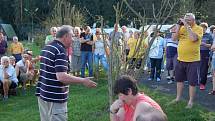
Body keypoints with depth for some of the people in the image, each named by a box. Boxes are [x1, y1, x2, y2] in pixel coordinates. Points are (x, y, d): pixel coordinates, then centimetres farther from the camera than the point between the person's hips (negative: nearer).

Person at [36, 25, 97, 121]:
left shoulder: (46, 48, 11)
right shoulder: (60, 51, -19)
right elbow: (61, 77, -28)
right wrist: (83, 81, -21)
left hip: (42, 93, 9)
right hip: (55, 98, -9)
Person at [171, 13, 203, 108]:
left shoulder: (198, 28, -8)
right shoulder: (182, 28, 6)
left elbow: (193, 38, -26)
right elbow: (174, 38, 0)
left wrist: (187, 26, -21)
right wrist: (178, 26, -7)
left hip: (193, 61, -5)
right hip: (180, 59, 5)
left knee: (192, 82, 2)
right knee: (179, 79, 16)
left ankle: (191, 101, 13)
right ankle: (178, 98, 30)